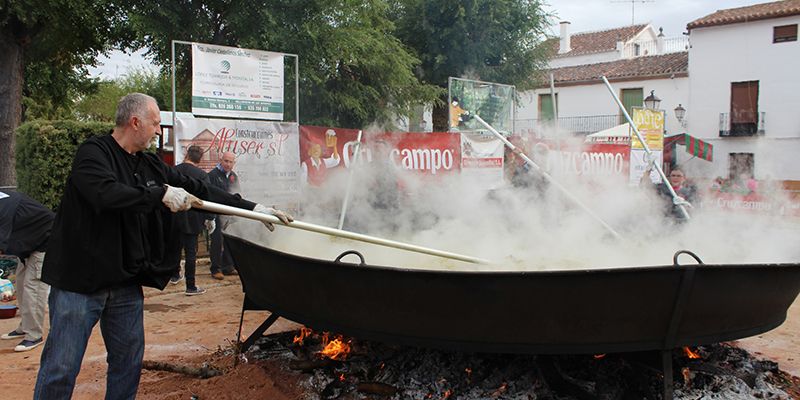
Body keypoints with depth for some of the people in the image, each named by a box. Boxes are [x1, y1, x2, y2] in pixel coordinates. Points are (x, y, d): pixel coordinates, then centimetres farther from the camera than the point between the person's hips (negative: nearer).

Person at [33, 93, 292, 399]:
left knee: (128, 361, 14)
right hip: (80, 280, -7)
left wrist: (255, 208, 10)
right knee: (61, 369, -2)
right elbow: (106, 193, -29)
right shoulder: (94, 152, -10)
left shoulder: (151, 166, 11)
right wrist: (161, 194, -23)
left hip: (126, 283, 7)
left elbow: (198, 190, 13)